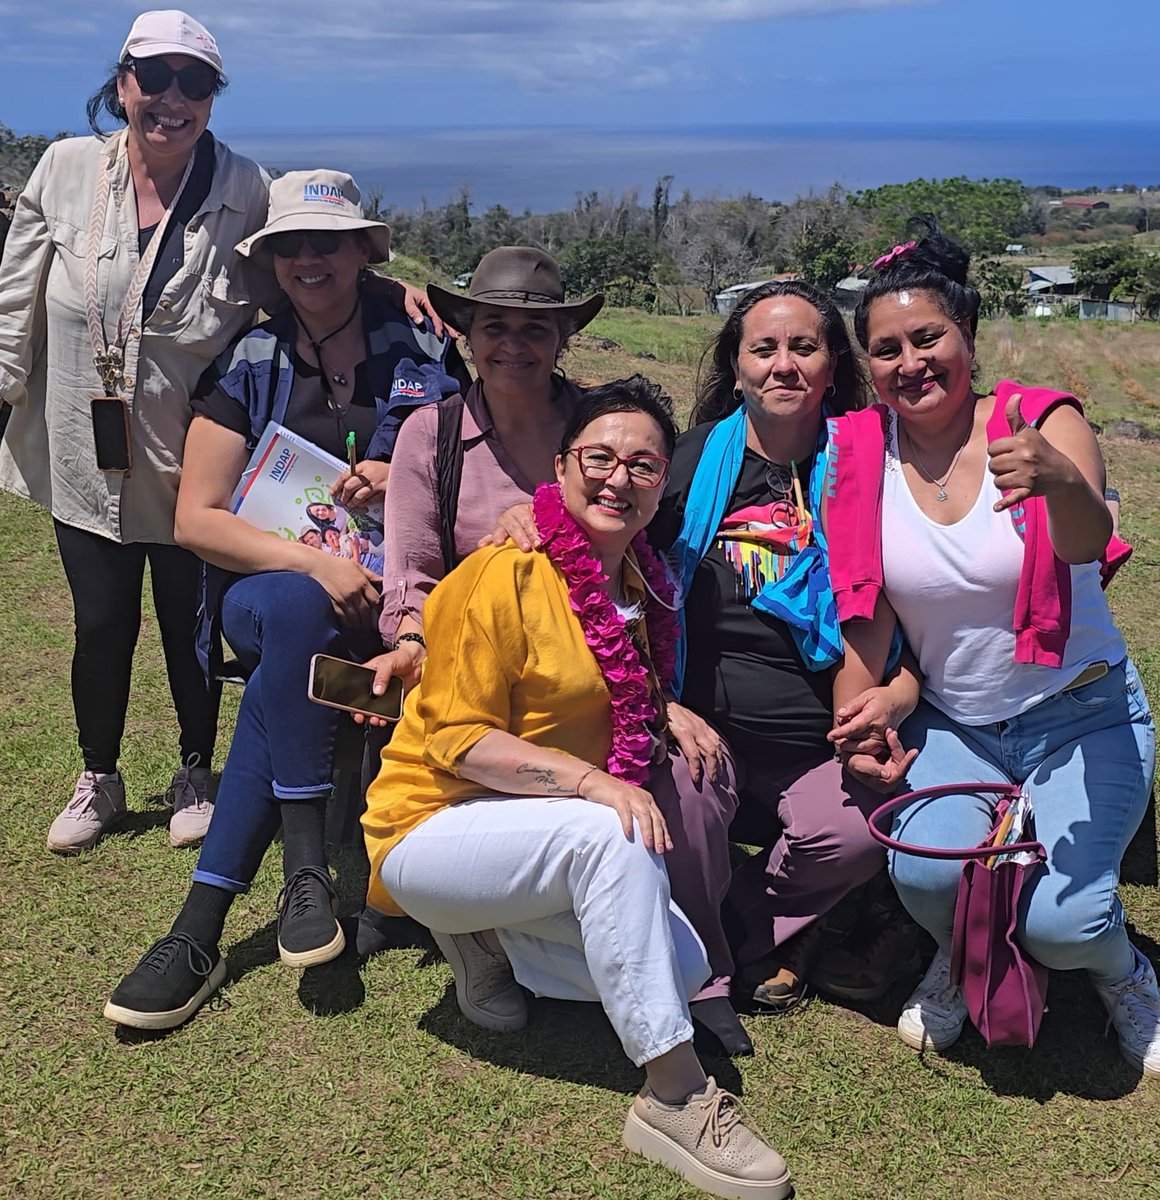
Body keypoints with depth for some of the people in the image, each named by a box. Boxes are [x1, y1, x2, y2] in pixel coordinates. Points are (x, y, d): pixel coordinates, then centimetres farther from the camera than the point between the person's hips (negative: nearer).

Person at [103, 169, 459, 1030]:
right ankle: (307, 866, -29)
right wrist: (311, 562, -20)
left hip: (388, 603, 0)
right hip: (262, 595, 1)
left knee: (287, 668, -32)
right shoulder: (247, 367, 3)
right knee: (295, 611, -36)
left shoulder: (422, 359, 4)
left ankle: (202, 927, -24)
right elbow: (196, 519, -4)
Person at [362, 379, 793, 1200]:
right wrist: (591, 781, -29)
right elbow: (458, 739, -20)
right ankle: (674, 1095, -27)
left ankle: (490, 939, 11)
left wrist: (677, 716, 1)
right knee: (609, 834, -34)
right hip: (435, 827, -7)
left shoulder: (642, 591, 7)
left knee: (683, 968, -8)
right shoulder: (504, 576, -16)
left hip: (565, 841, 8)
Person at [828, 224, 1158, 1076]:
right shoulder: (863, 453, -7)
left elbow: (1086, 542, -35)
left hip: (1083, 716, -2)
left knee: (1058, 918, -21)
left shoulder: (1046, 424, -14)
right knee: (925, 871, -25)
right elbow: (868, 613, -1)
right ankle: (964, 959, 14)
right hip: (955, 723, 2)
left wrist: (1060, 480, -57)